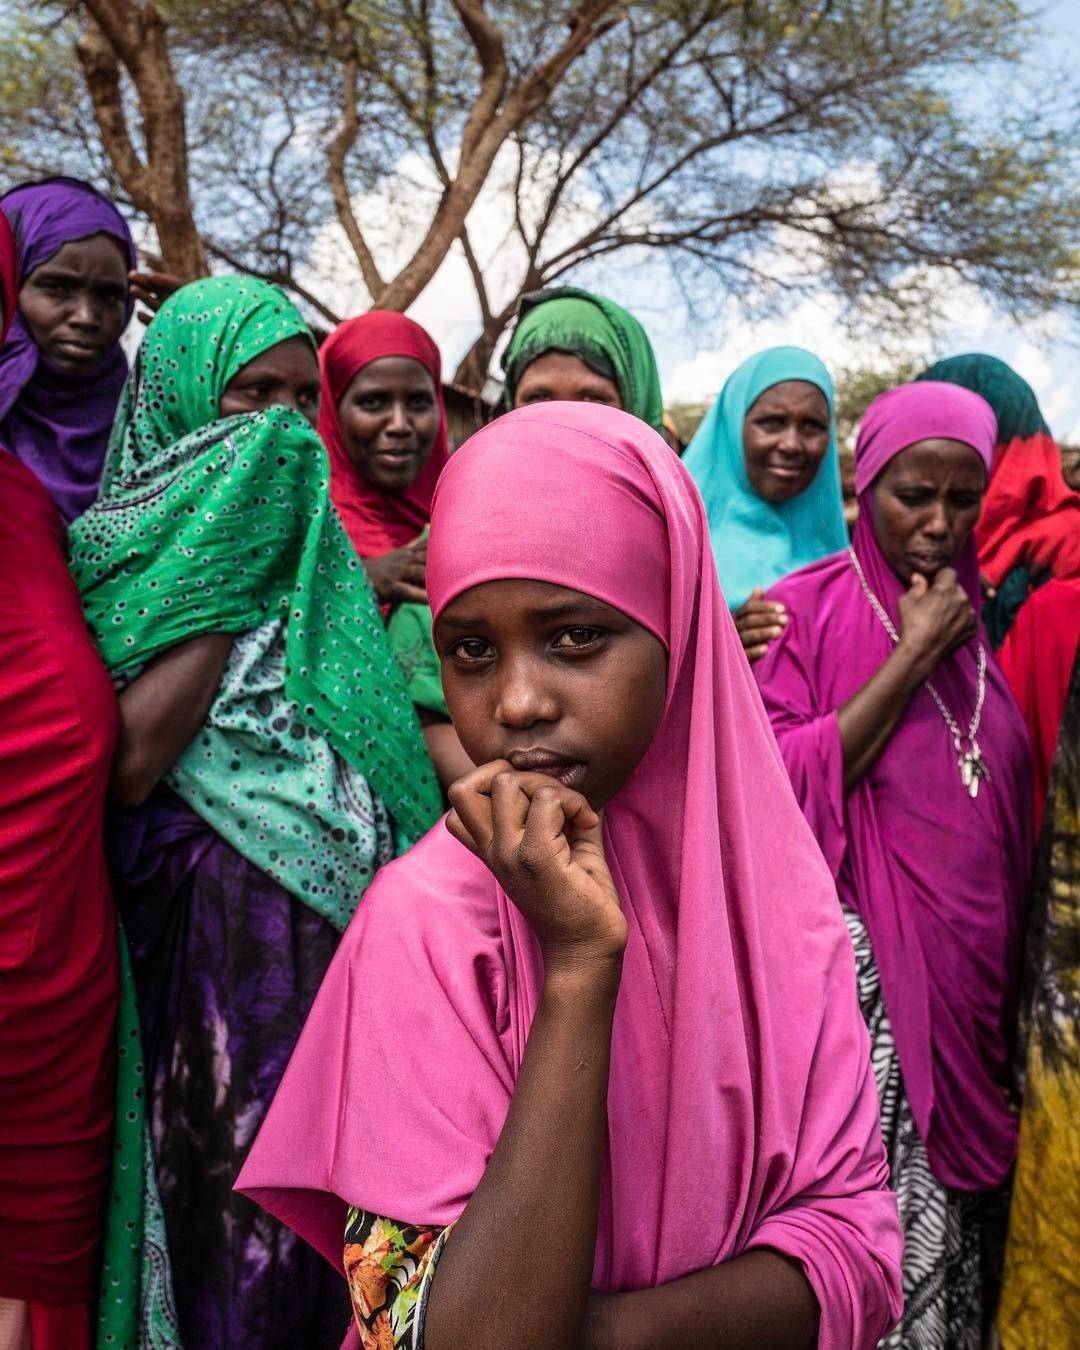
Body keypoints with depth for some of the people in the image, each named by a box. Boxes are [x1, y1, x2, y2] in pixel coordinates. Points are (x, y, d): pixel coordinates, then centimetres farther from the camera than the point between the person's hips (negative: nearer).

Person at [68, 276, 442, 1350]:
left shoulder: (306, 531, 13)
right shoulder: (138, 544, -1)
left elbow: (394, 724, 15)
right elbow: (129, 762, -16)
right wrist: (233, 576, -12)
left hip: (348, 901, 5)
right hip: (218, 917, -5)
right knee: (240, 1176, 3)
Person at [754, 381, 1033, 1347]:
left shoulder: (984, 622, 10)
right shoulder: (803, 609, -4)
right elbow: (777, 786, -16)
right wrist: (911, 658, -13)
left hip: (972, 973, 5)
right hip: (853, 973, -4)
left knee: (956, 1199, 10)